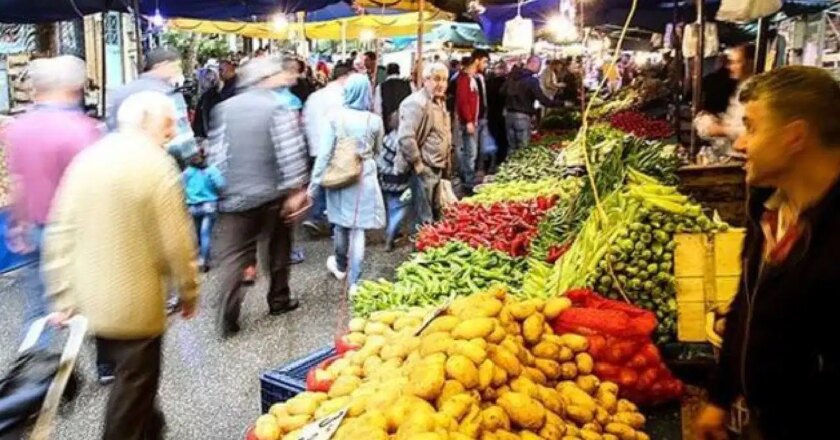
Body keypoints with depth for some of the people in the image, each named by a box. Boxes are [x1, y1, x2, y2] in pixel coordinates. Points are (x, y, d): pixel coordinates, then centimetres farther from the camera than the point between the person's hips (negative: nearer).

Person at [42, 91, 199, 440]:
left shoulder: (86, 159, 2)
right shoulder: (156, 164, -16)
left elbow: (60, 233, 1)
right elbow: (176, 240, -17)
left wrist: (63, 296, 5)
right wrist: (189, 290, -3)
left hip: (91, 300, 7)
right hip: (135, 304, -7)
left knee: (127, 378, 26)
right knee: (133, 387, 10)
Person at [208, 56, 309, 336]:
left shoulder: (225, 108, 4)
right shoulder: (278, 107, -8)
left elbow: (217, 152, 4)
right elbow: (290, 152, -14)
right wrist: (295, 189, -8)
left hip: (235, 195, 3)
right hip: (272, 193, -2)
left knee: (232, 257, 3)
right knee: (278, 248, 18)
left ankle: (228, 320, -3)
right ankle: (278, 301, 30)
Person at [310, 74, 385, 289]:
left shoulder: (336, 117, -10)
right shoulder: (375, 120, -6)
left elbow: (324, 152, -10)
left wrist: (315, 181, -4)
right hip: (364, 177, 0)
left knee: (340, 222, 20)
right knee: (358, 228, 3)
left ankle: (340, 265, 42)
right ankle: (354, 281, 4)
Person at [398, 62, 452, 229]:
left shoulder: (440, 101, 12)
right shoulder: (417, 103, -19)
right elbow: (406, 138, -28)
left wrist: (446, 163, 18)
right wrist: (417, 164, -20)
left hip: (439, 168, 10)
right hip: (424, 169, -9)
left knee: (436, 213, 20)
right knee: (424, 219, 0)